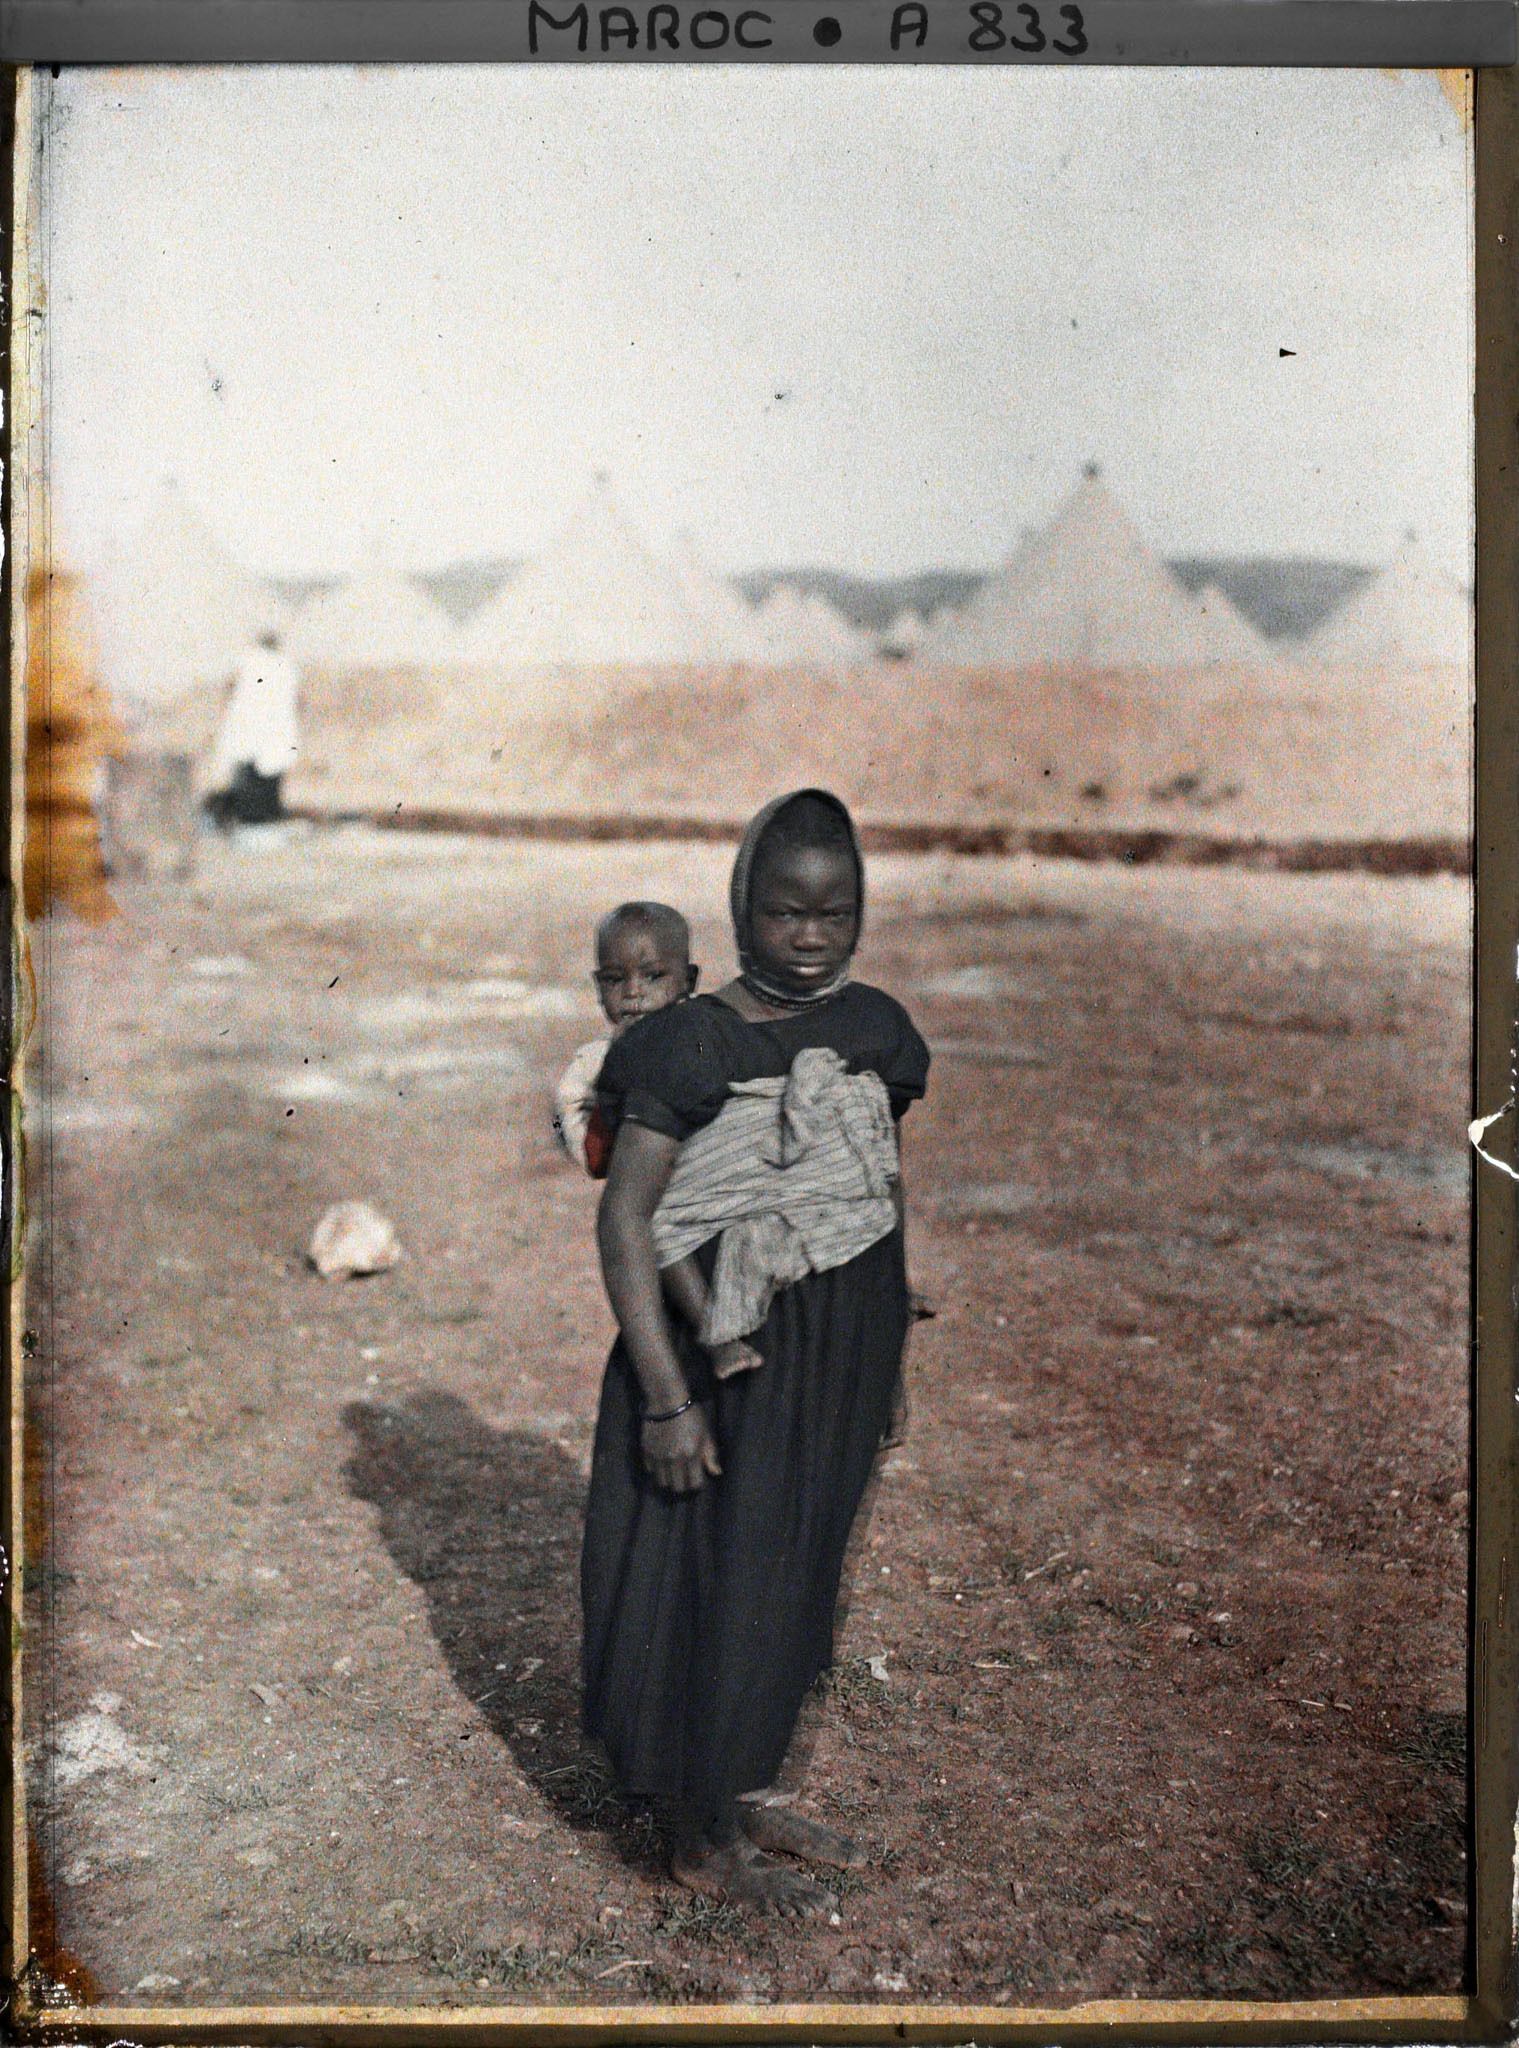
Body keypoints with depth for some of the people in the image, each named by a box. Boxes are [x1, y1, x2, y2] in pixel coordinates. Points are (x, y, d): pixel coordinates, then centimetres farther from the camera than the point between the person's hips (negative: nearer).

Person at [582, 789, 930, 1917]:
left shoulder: (875, 1027, 1)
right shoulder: (696, 1042, -17)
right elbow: (626, 1218, -17)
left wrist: (889, 1355, 15)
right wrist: (666, 1397, -21)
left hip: (841, 1353, 6)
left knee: (790, 1570, 18)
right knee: (713, 1574, 5)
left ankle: (745, 1790, 38)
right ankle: (702, 1840, 24)